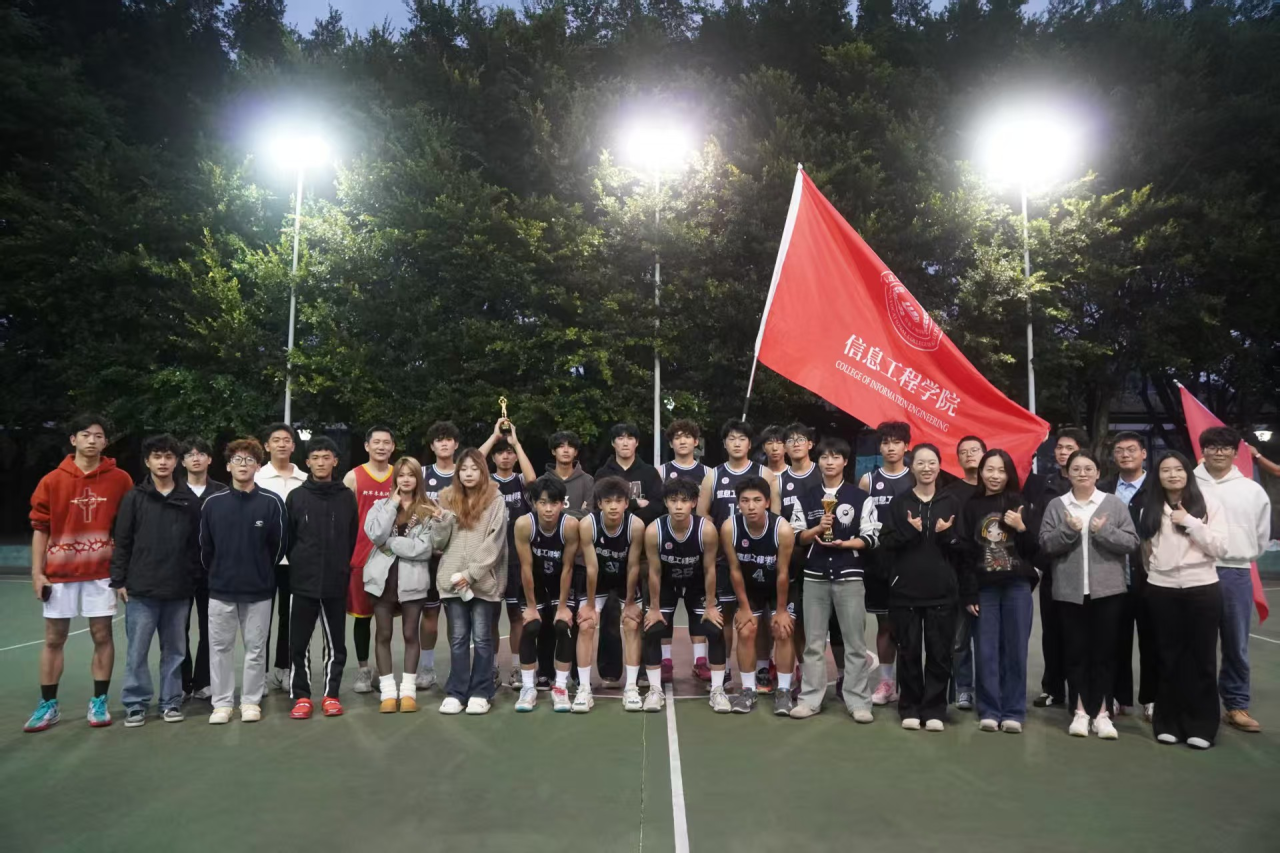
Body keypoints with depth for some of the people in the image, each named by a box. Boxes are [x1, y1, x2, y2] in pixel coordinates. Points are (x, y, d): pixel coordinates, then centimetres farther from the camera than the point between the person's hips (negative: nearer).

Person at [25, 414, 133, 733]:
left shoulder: (120, 480, -2)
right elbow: (40, 529, 2)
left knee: (102, 636, 3)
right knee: (53, 639, 8)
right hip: (60, 573, 1)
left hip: (102, 572, -1)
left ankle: (99, 703, 14)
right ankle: (48, 706, 19)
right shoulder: (52, 481, -1)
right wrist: (37, 572, -3)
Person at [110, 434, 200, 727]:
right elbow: (122, 543, 1)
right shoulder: (134, 498, 1)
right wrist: (119, 580, -2)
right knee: (137, 651, 4)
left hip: (179, 591, 1)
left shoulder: (190, 500, 4)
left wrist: (193, 578, 3)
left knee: (174, 650, 9)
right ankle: (135, 704, 16)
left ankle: (171, 702, 20)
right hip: (140, 589, -1)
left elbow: (197, 544, 6)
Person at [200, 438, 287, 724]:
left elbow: (279, 545, -1)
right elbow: (204, 546, 7)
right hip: (220, 590, 2)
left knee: (255, 649, 7)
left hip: (258, 590, -2)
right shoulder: (213, 503, 0)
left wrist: (262, 573, 7)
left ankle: (251, 701, 19)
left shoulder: (272, 502, -7)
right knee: (220, 648, 8)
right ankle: (222, 702, 19)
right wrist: (216, 574, 11)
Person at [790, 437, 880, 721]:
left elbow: (872, 538, -1)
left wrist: (843, 543, -17)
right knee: (813, 642, 6)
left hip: (849, 576, -2)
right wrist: (818, 529, -10)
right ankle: (809, 699, 13)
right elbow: (797, 538, 7)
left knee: (855, 642, 2)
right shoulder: (806, 498, 11)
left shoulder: (861, 497, 3)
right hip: (814, 576, 2)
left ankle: (858, 701, 10)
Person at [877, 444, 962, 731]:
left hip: (942, 591, 1)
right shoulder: (898, 503, 5)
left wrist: (947, 535, -12)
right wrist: (910, 531, -16)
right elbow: (885, 543, -1)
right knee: (909, 651, 5)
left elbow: (964, 548, 6)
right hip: (905, 590, 0)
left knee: (939, 652, 3)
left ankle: (934, 710, 15)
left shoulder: (952, 503, 7)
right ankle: (910, 708, 17)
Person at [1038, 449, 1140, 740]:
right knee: (1075, 651, 6)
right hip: (1069, 590, 1)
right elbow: (1045, 544, -2)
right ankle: (1080, 711, 14)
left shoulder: (1115, 504, 4)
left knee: (1104, 651, 5)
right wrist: (1068, 530, -16)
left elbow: (1131, 542, -2)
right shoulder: (1056, 506, 5)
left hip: (1107, 589, 0)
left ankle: (1102, 713, 13)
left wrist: (1103, 531, -15)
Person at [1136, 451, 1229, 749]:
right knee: (1168, 657, 8)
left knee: (1201, 657, 5)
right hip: (1161, 590, 2)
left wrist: (1189, 522, -14)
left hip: (1203, 588, -2)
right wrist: (1154, 570, 7)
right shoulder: (1149, 509, 6)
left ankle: (1201, 725, 14)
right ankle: (1169, 722, 17)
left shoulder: (1209, 504, -1)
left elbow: (1220, 548, -8)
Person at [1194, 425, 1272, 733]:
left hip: (1236, 575, 2)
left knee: (1236, 644, 9)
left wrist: (1241, 558, 13)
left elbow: (1261, 535, 14)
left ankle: (1236, 705, 20)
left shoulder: (1252, 490, 6)